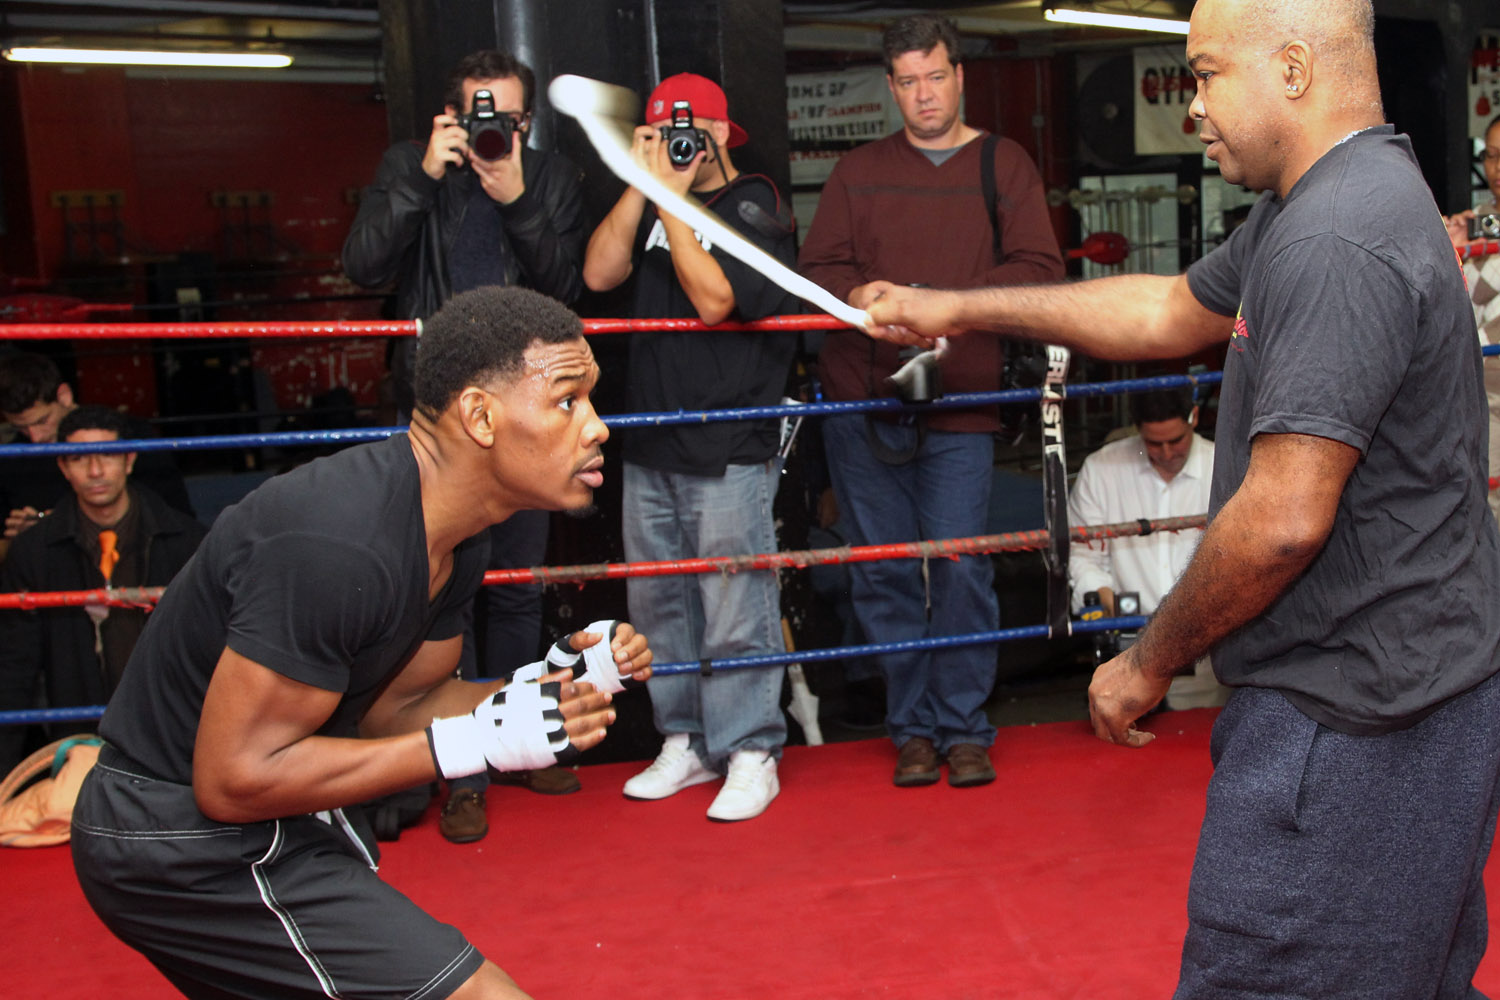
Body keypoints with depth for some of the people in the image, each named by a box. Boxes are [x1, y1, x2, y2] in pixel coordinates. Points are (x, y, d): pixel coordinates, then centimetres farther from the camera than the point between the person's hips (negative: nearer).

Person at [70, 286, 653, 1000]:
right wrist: (480, 740, -27)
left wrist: (552, 685, -9)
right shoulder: (338, 547, -32)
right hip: (191, 844, -10)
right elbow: (233, 780, -28)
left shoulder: (452, 537, -2)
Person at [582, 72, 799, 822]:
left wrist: (672, 200, -13)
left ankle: (750, 754, 8)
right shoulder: (652, 208, 15)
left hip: (728, 453, -7)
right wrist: (642, 187, -2)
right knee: (657, 604, 12)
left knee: (733, 613, -4)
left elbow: (715, 299, -17)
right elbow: (599, 274, 2)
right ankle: (685, 742, 25)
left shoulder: (755, 211, -3)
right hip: (650, 449, 7)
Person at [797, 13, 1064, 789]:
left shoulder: (1003, 164, 9)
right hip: (861, 402, 2)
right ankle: (913, 729, 18)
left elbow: (1039, 268, -2)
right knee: (885, 575, 6)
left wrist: (948, 302, -16)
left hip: (960, 405, -2)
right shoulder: (857, 172, 14)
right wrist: (860, 296, -16)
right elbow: (817, 268, 7)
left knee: (960, 569, -5)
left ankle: (963, 728, 10)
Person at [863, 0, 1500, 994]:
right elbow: (1168, 312, 22)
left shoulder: (1334, 245, -23)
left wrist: (1148, 665, -11)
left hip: (1352, 718, -10)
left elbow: (1282, 522, -26)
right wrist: (960, 308, 21)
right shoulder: (1317, 207, 11)